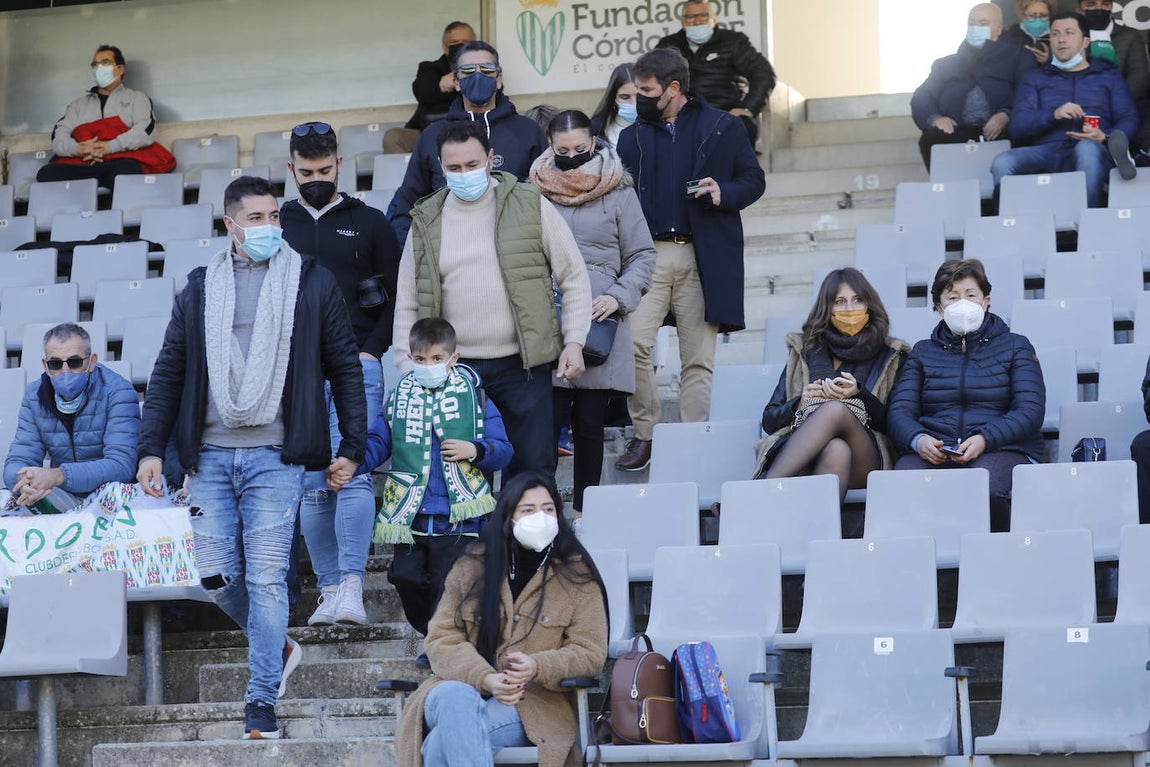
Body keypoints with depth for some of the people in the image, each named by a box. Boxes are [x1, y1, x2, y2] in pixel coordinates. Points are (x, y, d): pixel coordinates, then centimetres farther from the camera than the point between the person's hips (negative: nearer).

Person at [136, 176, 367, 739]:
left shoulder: (312, 283, 5)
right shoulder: (201, 290, 11)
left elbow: (345, 368, 8)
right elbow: (169, 373, 12)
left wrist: (352, 446, 3)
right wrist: (152, 448, 4)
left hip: (275, 458, -3)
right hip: (210, 456, 3)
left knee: (265, 579, -7)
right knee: (217, 575, 1)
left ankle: (262, 703, -1)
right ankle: (277, 647, 27)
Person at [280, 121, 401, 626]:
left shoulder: (369, 223, 9)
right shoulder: (276, 226, 13)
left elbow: (399, 296, 9)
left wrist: (371, 349, -3)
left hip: (356, 369, -2)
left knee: (353, 474, -14)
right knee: (313, 486, 1)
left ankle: (352, 586, -20)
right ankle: (330, 589, 5)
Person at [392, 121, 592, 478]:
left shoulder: (530, 206, 1)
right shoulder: (427, 222, 8)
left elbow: (574, 277, 5)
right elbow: (407, 302, 12)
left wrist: (574, 341, -3)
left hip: (521, 365, -2)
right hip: (455, 368, 2)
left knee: (533, 468, 0)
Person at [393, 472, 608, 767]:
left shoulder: (576, 575, 6)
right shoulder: (471, 567, 10)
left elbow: (590, 653, 1)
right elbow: (442, 639, 4)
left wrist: (537, 667, -21)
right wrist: (485, 678, -17)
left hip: (536, 702, -2)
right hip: (464, 689, 2)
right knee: (454, 698, -38)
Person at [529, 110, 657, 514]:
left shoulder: (618, 192, 4)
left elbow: (642, 256, 8)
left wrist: (618, 297, -7)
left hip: (599, 321, 0)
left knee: (590, 421, 4)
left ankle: (585, 511, 12)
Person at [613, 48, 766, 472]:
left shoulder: (721, 127, 7)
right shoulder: (632, 137, 15)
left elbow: (754, 180, 10)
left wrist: (723, 194, -9)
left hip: (703, 258, -2)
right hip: (649, 253, 2)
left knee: (698, 358, 1)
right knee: (631, 342, -16)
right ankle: (644, 433, -2)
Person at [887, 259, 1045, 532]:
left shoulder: (1014, 346, 17)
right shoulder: (923, 352, 24)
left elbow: (1030, 412, 4)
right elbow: (898, 410, 12)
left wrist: (985, 439, -15)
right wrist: (918, 440, -13)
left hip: (1002, 450, -1)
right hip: (934, 453, 1)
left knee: (985, 486, -39)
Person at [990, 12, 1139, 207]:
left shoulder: (1108, 76, 25)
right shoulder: (1035, 79, 26)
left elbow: (1129, 119, 12)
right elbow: (1017, 125, 10)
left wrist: (1104, 136, -11)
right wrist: (1053, 114, -9)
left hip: (1092, 149, -1)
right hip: (1047, 151, 1)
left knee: (1087, 148, -41)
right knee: (1001, 163, -31)